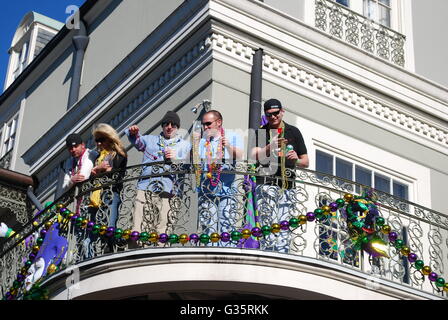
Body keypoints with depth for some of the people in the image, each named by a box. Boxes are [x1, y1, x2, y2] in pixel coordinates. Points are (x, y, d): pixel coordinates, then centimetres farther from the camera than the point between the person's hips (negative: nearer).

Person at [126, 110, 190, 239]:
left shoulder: (184, 144, 22)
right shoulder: (151, 140, 27)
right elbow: (138, 141, 10)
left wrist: (175, 158, -13)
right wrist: (133, 133, -12)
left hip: (167, 191, -1)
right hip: (145, 189, 1)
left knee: (162, 231, -11)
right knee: (138, 230, -11)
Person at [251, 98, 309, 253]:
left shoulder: (294, 132, 17)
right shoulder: (260, 132, 10)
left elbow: (306, 162, 18)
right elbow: (254, 156, -6)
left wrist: (296, 160, -4)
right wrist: (270, 147, -22)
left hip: (288, 186, 3)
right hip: (267, 183, -3)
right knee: (269, 224, -16)